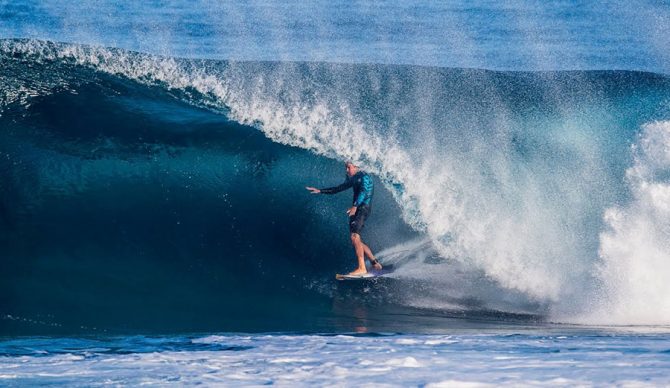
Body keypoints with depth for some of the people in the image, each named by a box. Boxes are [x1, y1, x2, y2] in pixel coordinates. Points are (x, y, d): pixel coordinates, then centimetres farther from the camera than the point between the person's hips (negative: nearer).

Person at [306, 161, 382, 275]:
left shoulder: (364, 176, -6)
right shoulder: (352, 179, 22)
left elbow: (364, 191, -23)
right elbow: (338, 189, 31)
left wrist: (355, 206, -38)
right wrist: (320, 191, 25)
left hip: (363, 208, -10)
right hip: (356, 209, 10)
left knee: (355, 236, -22)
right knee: (355, 240, 6)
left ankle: (362, 268, -28)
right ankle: (375, 263, 12)